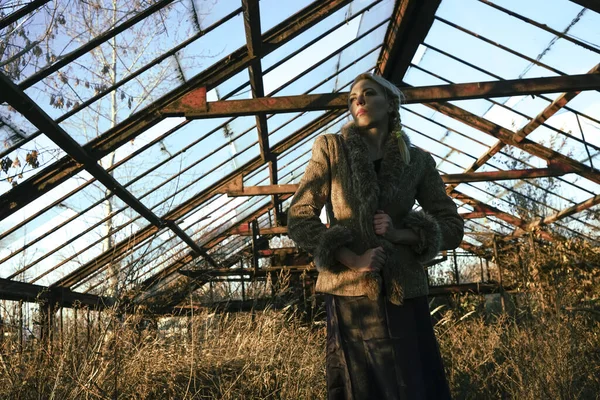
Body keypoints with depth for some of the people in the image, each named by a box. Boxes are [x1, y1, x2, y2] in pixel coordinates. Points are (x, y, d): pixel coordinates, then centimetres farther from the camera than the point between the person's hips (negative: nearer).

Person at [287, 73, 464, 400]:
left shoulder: (417, 161, 7)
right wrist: (353, 260, -15)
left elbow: (452, 226, 9)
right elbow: (299, 218, -3)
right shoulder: (331, 149, 3)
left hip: (403, 294, 2)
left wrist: (400, 233, -10)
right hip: (349, 293, -1)